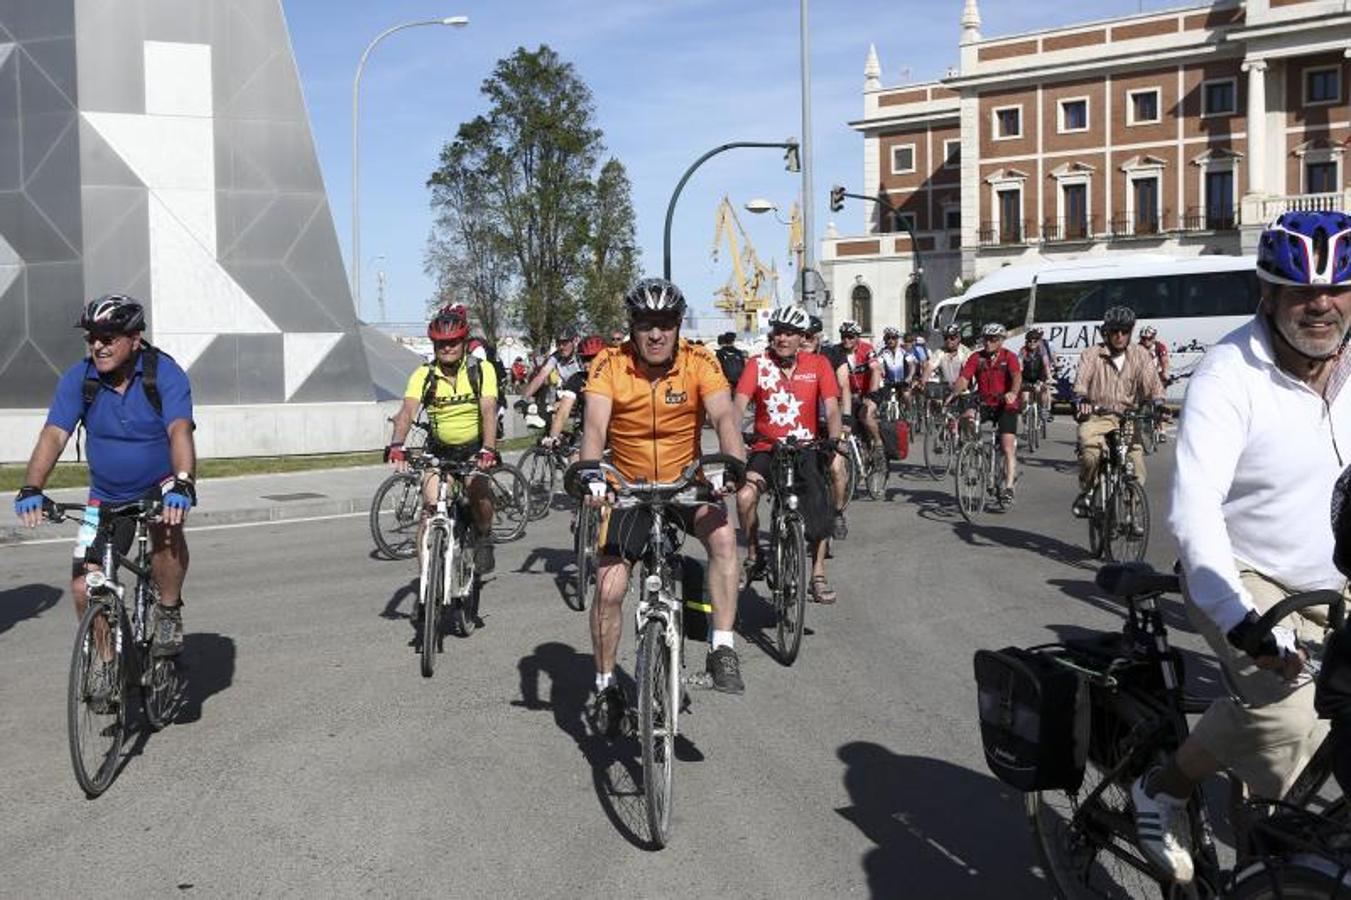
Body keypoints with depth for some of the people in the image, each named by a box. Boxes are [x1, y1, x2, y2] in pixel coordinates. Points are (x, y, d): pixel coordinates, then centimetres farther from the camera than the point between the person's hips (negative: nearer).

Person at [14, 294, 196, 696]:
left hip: (161, 486, -3)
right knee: (85, 586, -4)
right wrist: (31, 488, -37)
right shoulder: (78, 379, -12)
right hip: (107, 497, 3)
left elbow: (180, 430, -34)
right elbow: (54, 435, -20)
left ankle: (169, 611, -12)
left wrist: (183, 482, -51)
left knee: (167, 528, -37)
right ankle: (106, 663, 21)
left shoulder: (165, 373, -20)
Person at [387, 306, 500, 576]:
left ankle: (483, 539, 0)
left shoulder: (481, 370, -13)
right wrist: (396, 447, -43)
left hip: (474, 448, -1)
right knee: (431, 509, -12)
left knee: (477, 488, -29)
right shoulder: (424, 375, -12)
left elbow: (488, 411, -25)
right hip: (439, 450, 1)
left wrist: (488, 450, -40)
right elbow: (407, 412, -25)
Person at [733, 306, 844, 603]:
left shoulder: (818, 364, -1)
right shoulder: (759, 364, -4)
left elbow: (831, 408, -7)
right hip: (766, 447, -1)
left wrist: (834, 440, -24)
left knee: (818, 509, -12)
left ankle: (818, 575, 6)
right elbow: (740, 403, -14)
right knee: (745, 497, -25)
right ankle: (754, 557, -1)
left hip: (805, 448, 1)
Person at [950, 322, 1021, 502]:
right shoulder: (976, 358, 2)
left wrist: (1013, 393, -44)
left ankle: (1009, 487, -6)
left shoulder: (1009, 356, -6)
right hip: (984, 404, 2)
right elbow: (963, 379, -8)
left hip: (1006, 406, -2)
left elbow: (1017, 376, -23)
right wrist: (953, 393, -28)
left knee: (1008, 447, -10)